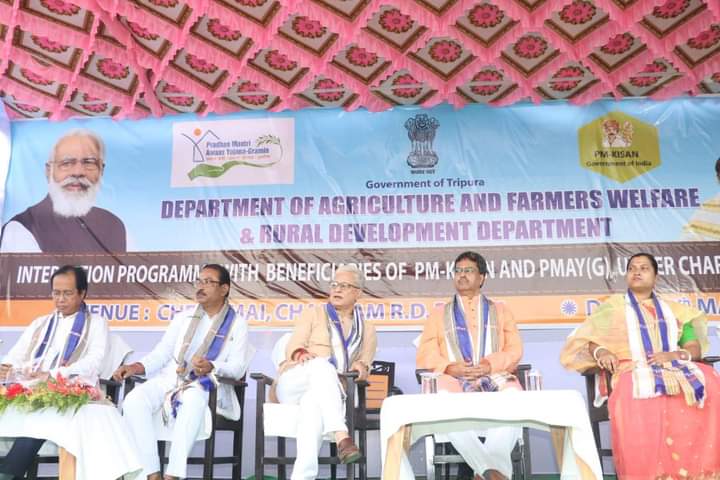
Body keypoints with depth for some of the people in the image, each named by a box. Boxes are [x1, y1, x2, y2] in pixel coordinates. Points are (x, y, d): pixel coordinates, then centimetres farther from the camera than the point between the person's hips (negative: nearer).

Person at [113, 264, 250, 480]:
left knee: (192, 400, -40)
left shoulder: (237, 324, 9)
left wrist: (212, 367, -23)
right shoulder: (183, 317, 22)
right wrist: (136, 367, -2)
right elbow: (160, 353, 17)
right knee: (134, 400, -26)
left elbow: (238, 367, -3)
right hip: (171, 379, 4)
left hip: (208, 386, -4)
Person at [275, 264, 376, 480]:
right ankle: (342, 438, -53)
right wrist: (301, 354, -18)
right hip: (293, 383, -1)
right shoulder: (313, 314, 19)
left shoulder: (367, 330, 24)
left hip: (329, 392, 1)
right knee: (322, 365, -39)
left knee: (313, 403, -40)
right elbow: (292, 347, 6)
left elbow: (365, 361, 13)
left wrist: (361, 365, -12)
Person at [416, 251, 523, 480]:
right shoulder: (439, 313, 24)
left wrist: (491, 364, -11)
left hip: (496, 378, 0)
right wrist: (451, 367, -10)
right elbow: (425, 355, 11)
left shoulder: (500, 310, 25)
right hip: (454, 380, 0)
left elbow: (514, 350, 11)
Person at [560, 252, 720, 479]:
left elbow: (695, 348, 15)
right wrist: (600, 351, -15)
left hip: (675, 368, 3)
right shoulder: (613, 306, 17)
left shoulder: (673, 310, 23)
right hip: (633, 371, -3)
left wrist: (675, 354, -7)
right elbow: (588, 339, 8)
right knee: (636, 400, -38)